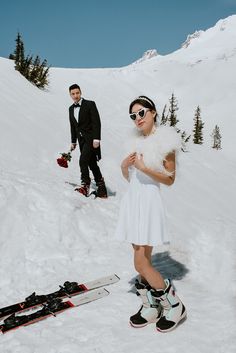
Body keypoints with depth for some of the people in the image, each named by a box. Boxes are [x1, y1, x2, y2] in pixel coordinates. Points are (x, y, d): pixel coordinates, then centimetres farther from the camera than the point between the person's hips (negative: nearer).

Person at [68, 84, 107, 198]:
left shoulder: (90, 104, -6)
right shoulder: (71, 109, 13)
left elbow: (97, 122, -12)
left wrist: (96, 139, -19)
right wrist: (73, 141, 18)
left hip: (91, 138, -6)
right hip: (81, 140, 6)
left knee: (83, 160, -22)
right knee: (92, 164, 9)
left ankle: (85, 184, -16)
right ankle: (102, 189, 17)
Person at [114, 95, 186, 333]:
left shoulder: (164, 140, -6)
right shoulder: (136, 141, 14)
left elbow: (170, 179, -7)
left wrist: (144, 168, -17)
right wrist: (124, 165, -4)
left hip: (149, 201, -6)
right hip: (132, 200, 7)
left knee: (141, 263, -7)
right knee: (142, 262, 9)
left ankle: (174, 306, 12)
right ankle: (150, 308, 24)